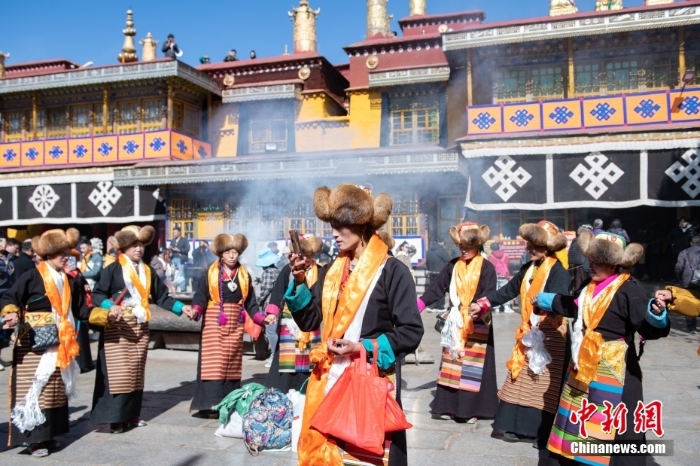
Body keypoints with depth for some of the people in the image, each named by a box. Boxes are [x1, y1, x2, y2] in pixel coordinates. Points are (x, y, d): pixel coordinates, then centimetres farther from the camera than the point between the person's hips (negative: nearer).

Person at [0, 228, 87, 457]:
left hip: (59, 344, 7)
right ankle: (34, 438, 4)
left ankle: (47, 435, 22)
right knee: (35, 387, -5)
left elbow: (81, 310, 9)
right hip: (34, 343, -6)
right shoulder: (31, 277, -9)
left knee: (56, 388, 11)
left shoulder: (69, 282, 10)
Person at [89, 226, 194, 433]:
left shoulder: (148, 271, 11)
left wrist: (181, 307, -1)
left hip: (140, 327, 5)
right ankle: (115, 417, 0)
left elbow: (161, 297, 11)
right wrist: (110, 306, -28)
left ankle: (132, 414, 19)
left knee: (136, 372, 9)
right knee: (119, 372, -8)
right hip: (117, 327, -5)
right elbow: (97, 294, -9)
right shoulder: (113, 269, -4)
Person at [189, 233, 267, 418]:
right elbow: (200, 296, -10)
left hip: (235, 326, 4)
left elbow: (250, 303, 8)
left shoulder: (244, 275, 7)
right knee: (214, 365, -8)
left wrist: (262, 318, -5)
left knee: (232, 365, 7)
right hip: (214, 325, -3)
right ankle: (211, 405, -5)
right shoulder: (210, 274, -3)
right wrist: (195, 310, -29)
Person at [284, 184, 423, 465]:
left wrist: (363, 348, -17)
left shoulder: (392, 271, -8)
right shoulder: (331, 272, 9)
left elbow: (411, 332, -10)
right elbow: (310, 321, 8)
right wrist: (299, 282, -5)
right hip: (329, 380, 6)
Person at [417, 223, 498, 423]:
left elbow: (489, 295, -14)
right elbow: (437, 287, 4)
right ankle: (449, 406, 15)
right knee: (452, 366, 8)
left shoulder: (487, 268, -6)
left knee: (473, 367, -1)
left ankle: (472, 408, 7)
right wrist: (417, 305, -6)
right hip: (455, 323, 4)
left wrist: (479, 309, -35)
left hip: (477, 326, -4)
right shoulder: (453, 266, 7)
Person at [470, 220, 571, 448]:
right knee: (521, 380, 11)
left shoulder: (558, 272, -13)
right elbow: (508, 291, 15)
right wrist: (482, 304, 12)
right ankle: (520, 427, 20)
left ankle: (545, 433, 7)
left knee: (545, 385, -2)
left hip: (550, 336, -8)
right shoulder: (528, 269, 10)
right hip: (527, 333, 8)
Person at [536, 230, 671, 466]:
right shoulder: (590, 285, 6)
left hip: (611, 368, -8)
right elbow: (570, 305, 25)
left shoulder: (628, 289, -17)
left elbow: (649, 327, -27)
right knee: (577, 418, 20)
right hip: (583, 363, 8)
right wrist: (542, 299, 37)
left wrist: (656, 312, -49)